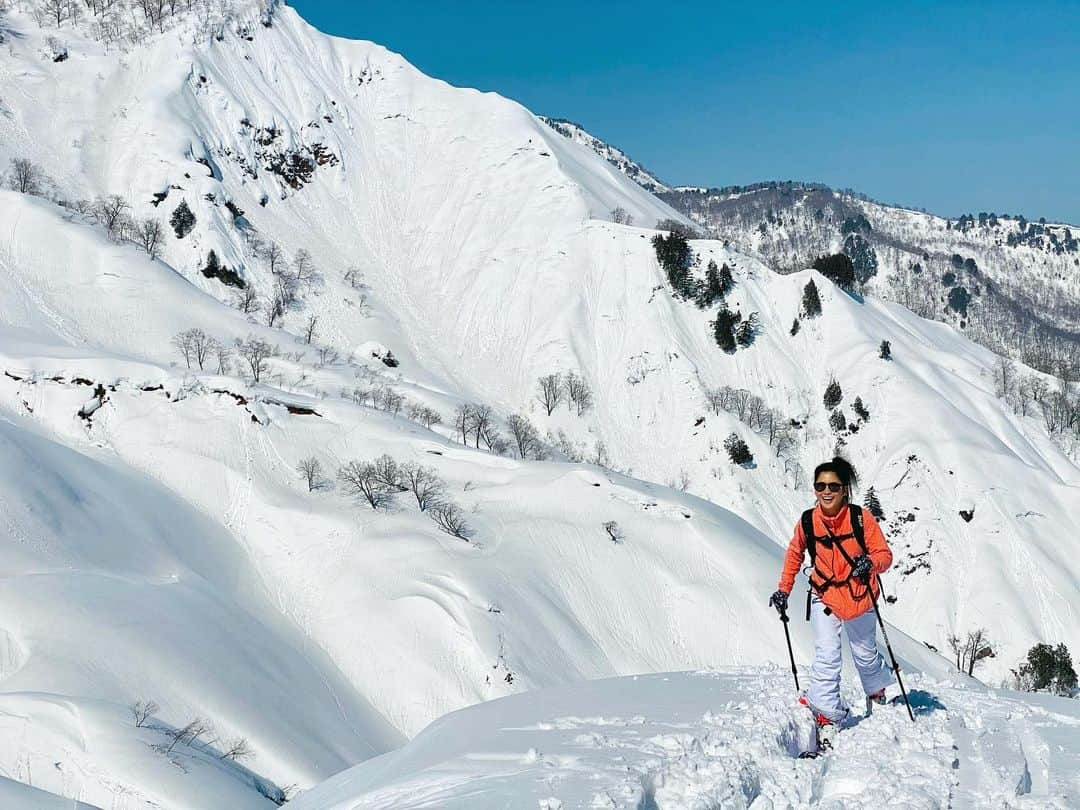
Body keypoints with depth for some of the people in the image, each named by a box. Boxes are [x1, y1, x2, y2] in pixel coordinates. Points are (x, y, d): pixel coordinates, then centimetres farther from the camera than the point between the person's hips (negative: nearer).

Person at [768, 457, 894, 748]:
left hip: (859, 598, 0)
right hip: (824, 597, 0)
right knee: (826, 658, -13)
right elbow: (794, 556, 8)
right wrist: (783, 590, 5)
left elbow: (885, 554, -15)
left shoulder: (861, 518, -16)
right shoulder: (807, 522, -10)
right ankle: (827, 717, -6)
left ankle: (877, 691, 48)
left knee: (865, 654, 17)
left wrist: (870, 563, -37)